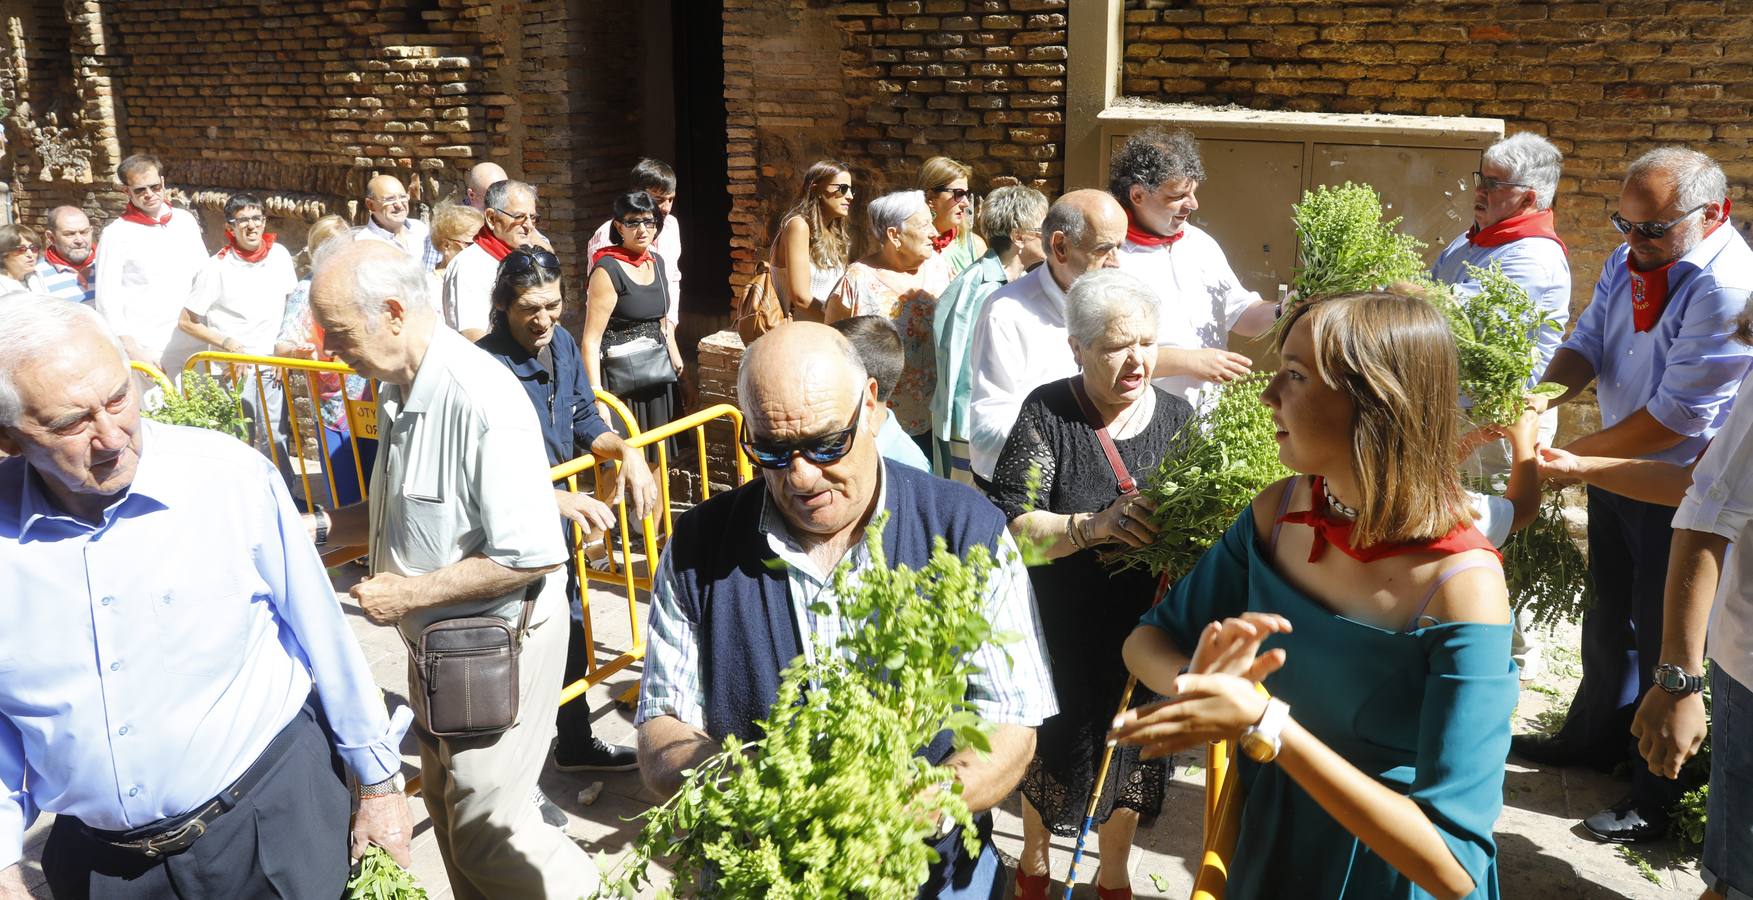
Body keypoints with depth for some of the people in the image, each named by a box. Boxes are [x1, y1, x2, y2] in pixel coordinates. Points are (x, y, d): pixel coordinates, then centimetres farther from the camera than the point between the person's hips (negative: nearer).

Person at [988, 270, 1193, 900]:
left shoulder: (1177, 416, -2)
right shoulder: (1046, 413, -13)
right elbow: (1009, 525, -19)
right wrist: (1094, 526, -34)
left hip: (1144, 634, 3)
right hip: (1062, 632, -3)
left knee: (1130, 755, 19)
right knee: (1051, 748, 16)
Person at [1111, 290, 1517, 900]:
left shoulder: (1463, 585, -27)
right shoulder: (1278, 513, -12)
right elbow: (1147, 640, -3)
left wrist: (1264, 724, -37)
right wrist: (1196, 683, -26)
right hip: (1263, 849, 5)